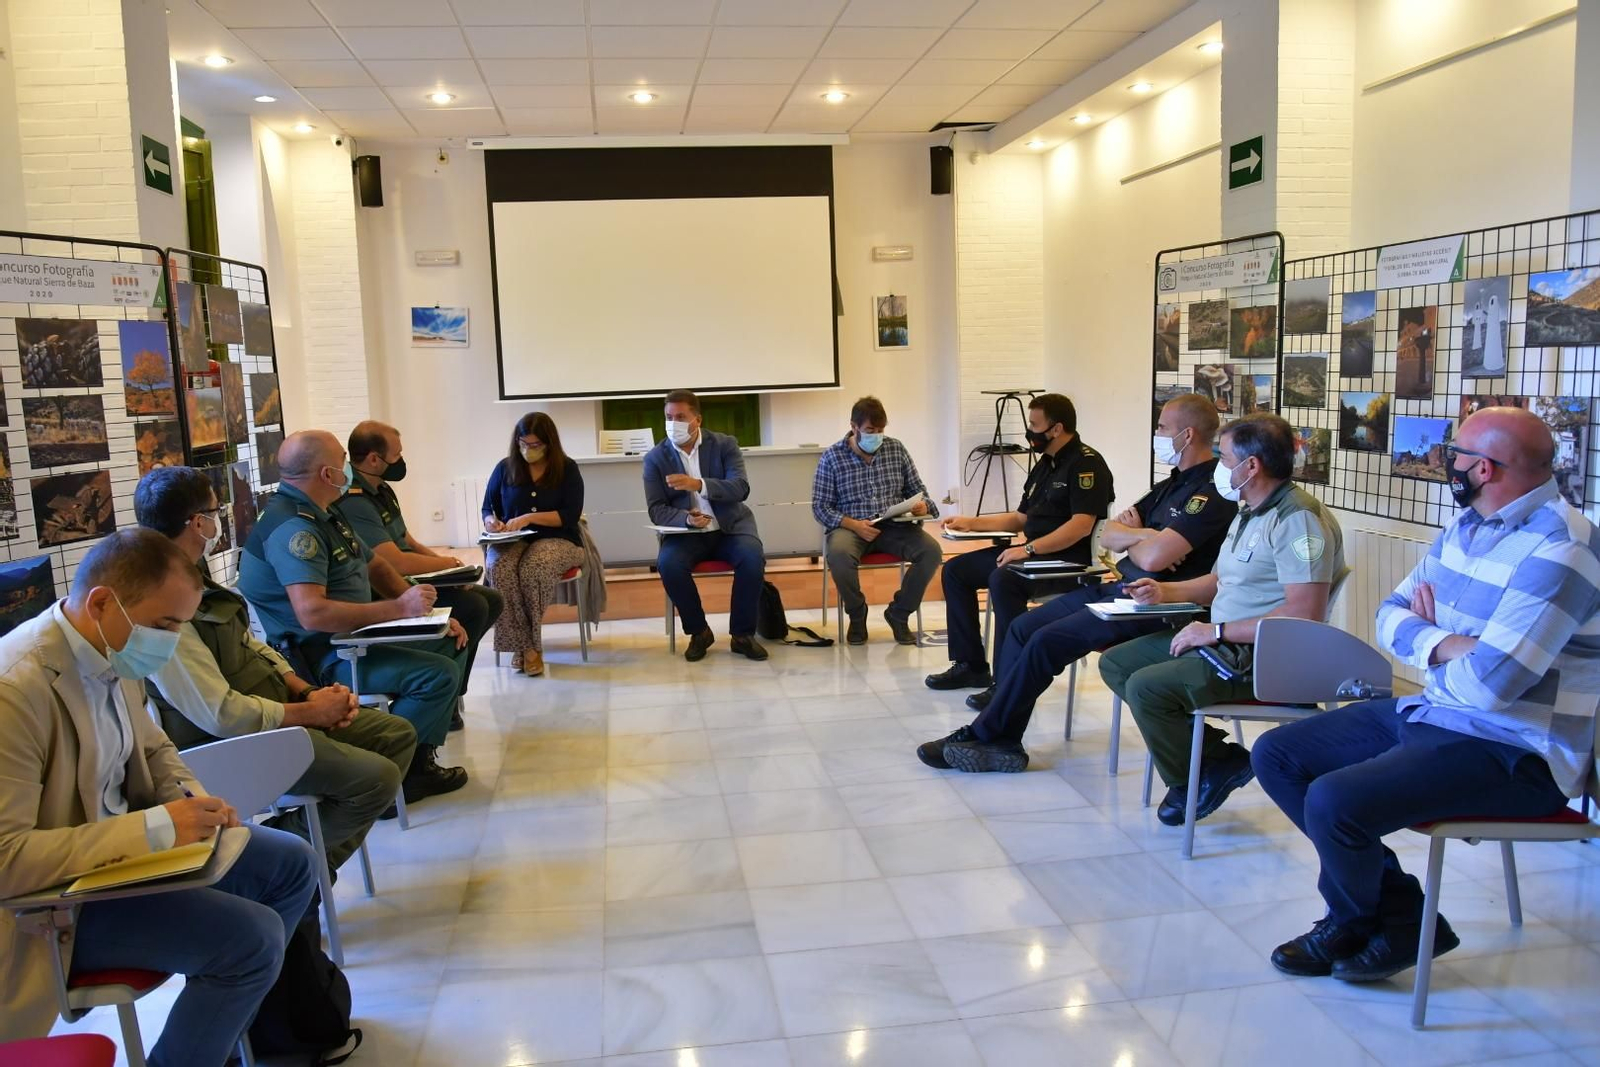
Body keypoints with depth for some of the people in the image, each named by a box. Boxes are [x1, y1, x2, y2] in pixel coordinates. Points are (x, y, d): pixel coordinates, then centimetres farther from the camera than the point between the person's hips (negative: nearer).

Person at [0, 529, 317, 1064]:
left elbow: (152, 748, 16)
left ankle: (245, 1017, 27)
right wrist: (153, 829, -31)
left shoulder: (115, 655, -2)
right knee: (253, 935, -22)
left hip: (125, 843, 9)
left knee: (293, 863, 11)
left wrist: (190, 798, -5)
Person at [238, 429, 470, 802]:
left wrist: (427, 611, 6)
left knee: (451, 644, 15)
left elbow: (374, 567, 20)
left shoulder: (320, 516, 13)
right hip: (319, 657, -11)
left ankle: (419, 760, 15)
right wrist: (399, 609, -29)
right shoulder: (292, 526, -21)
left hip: (352, 636, 11)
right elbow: (313, 613, -33)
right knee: (438, 675, -23)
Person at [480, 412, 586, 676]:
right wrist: (491, 521, -10)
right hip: (511, 541, 2)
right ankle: (523, 645, -28)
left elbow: (571, 516, -6)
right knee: (499, 567, -35)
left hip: (557, 541, -2)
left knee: (533, 567, -38)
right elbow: (487, 508, 15)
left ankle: (530, 645, -21)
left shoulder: (567, 469, 2)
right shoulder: (504, 467, 9)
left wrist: (529, 518, -17)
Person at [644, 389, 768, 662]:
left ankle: (742, 634, -10)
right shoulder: (655, 458, 1)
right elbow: (656, 510, -2)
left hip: (729, 527, 0)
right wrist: (686, 518, -24)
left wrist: (699, 485, -30)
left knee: (753, 558, -30)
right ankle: (699, 632, -8)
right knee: (668, 563, -31)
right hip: (686, 532, 0)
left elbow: (740, 488, -14)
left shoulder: (725, 444, -1)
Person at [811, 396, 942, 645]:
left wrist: (922, 506, -11)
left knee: (931, 551, -26)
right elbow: (820, 506, -3)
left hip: (894, 526, 3)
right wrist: (853, 524, -19)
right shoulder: (831, 457, 0)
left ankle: (898, 613, -3)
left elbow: (918, 490, 14)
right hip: (851, 527, -3)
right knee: (839, 554, -38)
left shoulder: (896, 449, 9)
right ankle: (857, 614, -7)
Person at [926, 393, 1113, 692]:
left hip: (1070, 560, -10)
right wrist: (971, 523, 15)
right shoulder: (1045, 465, 17)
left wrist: (1029, 549, -26)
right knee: (956, 570, 4)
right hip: (1035, 554, 10)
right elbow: (1021, 518, 25)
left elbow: (1081, 526, -23)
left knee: (1003, 579, -34)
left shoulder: (1086, 463, -12)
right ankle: (971, 665, 6)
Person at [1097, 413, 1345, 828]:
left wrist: (1218, 631, -23)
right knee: (1114, 663, 6)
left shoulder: (1298, 519, -19)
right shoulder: (1250, 511, 14)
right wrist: (1167, 591, 10)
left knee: (1145, 687, -24)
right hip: (1224, 642, 11)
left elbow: (1304, 615, -27)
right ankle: (1216, 753, 2)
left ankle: (1194, 780, 2)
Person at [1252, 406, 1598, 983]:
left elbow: (1489, 683, -29)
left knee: (1333, 802, -27)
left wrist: (1429, 650, -6)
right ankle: (1399, 912, 5)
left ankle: (1355, 923, 9)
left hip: (1512, 752, -10)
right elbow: (1392, 614, 8)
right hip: (1427, 714, 10)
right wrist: (1443, 645, -14)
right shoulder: (1467, 525, 8)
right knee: (1276, 755, 5)